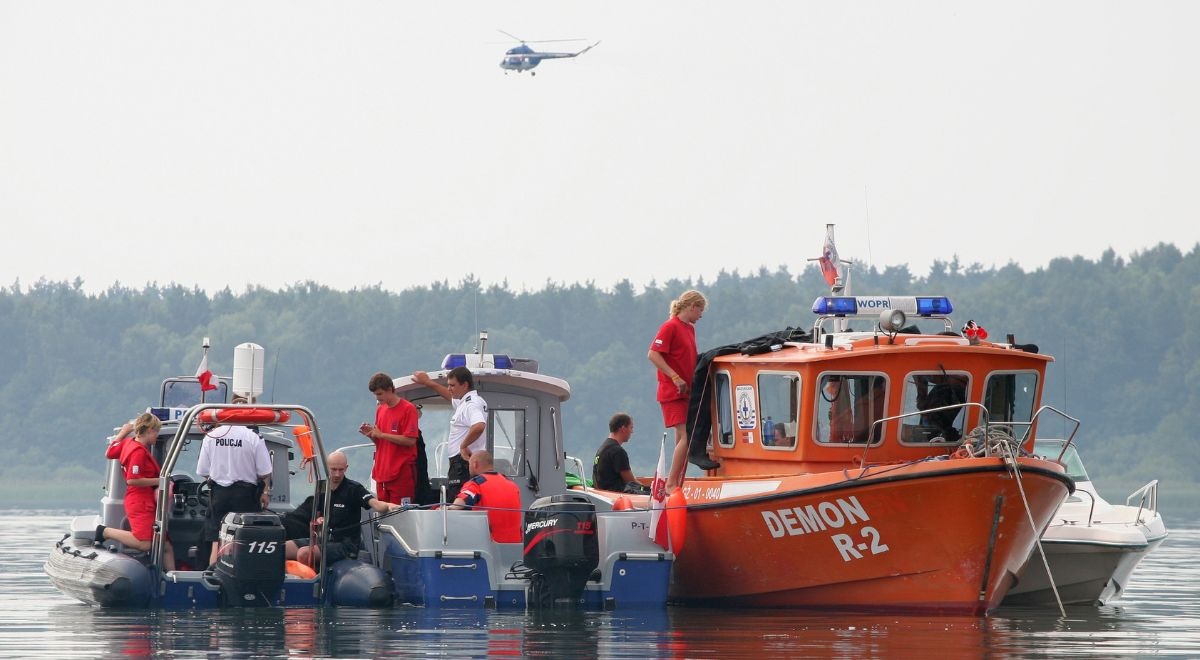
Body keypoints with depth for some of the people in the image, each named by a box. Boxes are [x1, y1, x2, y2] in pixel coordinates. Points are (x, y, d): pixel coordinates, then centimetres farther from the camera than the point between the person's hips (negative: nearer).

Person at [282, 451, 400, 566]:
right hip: (323, 538, 6)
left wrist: (388, 506, -48)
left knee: (304, 553, -28)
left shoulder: (354, 489, -8)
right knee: (284, 548, -10)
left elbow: (374, 503, -25)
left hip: (345, 544, -6)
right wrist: (318, 520, -3)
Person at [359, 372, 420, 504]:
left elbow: (410, 440, -14)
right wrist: (371, 434, 1)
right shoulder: (380, 409, 15)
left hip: (402, 472, -7)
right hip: (382, 472, 7)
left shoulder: (408, 409, -6)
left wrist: (381, 435, -12)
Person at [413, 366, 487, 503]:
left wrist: (464, 445, -22)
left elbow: (479, 426, -35)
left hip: (463, 462, -11)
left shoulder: (471, 404, -15)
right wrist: (428, 382, 48)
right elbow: (450, 395, 40)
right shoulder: (464, 402, 18)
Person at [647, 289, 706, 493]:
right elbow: (653, 354, -18)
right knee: (685, 436, -16)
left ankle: (679, 483, 14)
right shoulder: (670, 327, -10)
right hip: (672, 392, -9)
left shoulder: (690, 328, 16)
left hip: (687, 392, 9)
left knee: (683, 439, 9)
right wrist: (676, 378, -22)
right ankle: (671, 484, -14)